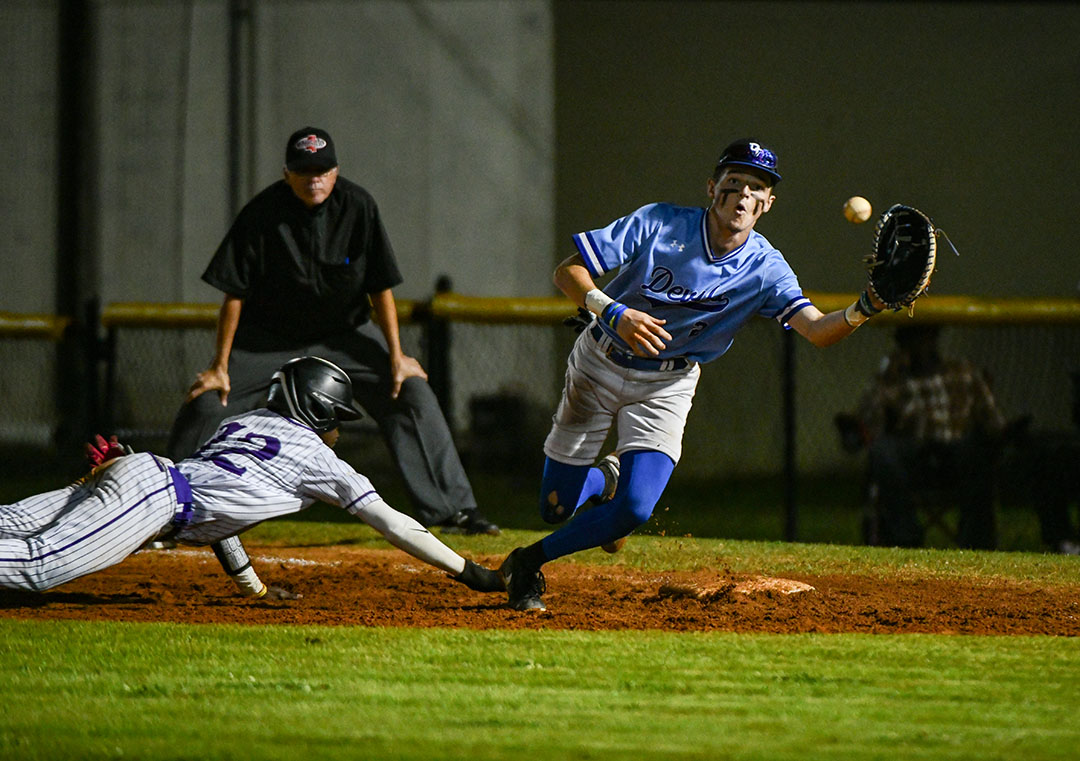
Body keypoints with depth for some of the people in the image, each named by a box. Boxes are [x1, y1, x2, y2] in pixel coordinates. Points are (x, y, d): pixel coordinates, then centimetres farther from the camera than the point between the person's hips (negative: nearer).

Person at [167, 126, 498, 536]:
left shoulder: (357, 207, -16)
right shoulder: (262, 214, -21)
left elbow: (381, 287, -9)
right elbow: (235, 294, -15)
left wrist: (396, 357, -10)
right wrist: (220, 366, -15)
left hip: (345, 333, 1)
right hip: (268, 338, -1)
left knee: (413, 394, -11)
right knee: (205, 403, -12)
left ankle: (453, 509, -4)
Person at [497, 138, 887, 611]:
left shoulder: (765, 269, -14)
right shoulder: (659, 225, -19)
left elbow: (817, 330, -27)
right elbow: (568, 272, -19)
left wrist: (864, 309, -47)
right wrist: (615, 313, -37)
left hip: (667, 389, 1)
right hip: (600, 366, -1)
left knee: (635, 509, -18)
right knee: (557, 507, 3)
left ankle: (530, 563, 6)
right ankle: (606, 479, 40)